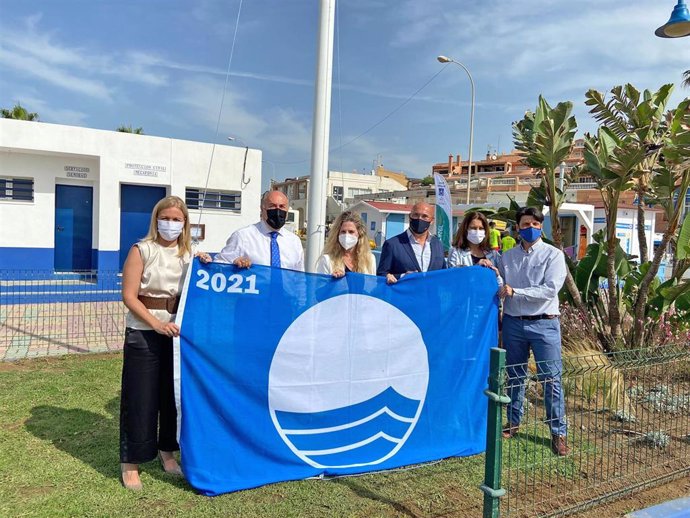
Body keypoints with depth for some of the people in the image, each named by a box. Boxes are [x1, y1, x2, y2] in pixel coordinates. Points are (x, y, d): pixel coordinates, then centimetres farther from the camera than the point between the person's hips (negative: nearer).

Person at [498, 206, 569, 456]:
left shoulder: (553, 255, -2)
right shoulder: (507, 257, 9)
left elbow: (550, 290, -13)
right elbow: (500, 287, 11)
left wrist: (515, 291, -16)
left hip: (544, 323, -3)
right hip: (513, 323, 3)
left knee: (551, 379, -1)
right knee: (514, 376, 14)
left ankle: (559, 432, 12)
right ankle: (513, 422, 30)